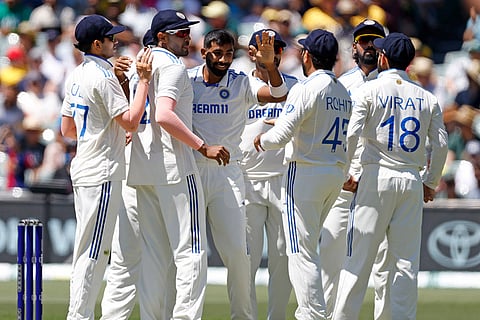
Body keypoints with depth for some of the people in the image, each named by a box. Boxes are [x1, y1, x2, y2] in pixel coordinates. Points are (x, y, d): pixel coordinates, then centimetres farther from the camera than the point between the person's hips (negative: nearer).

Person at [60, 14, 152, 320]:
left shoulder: (76, 76, 13)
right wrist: (144, 80, -16)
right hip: (102, 173, -10)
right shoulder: (104, 77, -16)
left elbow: (67, 129, 19)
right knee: (93, 252, -7)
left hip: (83, 169, 10)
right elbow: (131, 121, -20)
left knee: (87, 249, 13)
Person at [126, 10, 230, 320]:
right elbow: (164, 116, -25)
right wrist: (203, 147, -24)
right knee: (191, 250, -8)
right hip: (174, 167, -9)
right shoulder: (173, 67, -11)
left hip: (142, 171, 9)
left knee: (154, 253, 12)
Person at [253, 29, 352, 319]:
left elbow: (283, 134, -17)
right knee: (308, 249, 17)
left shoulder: (307, 88, -12)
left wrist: (262, 140, 2)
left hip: (305, 173, -8)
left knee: (302, 251, -6)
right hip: (337, 174, 8)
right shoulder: (344, 93, 13)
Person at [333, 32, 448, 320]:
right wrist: (431, 183, 17)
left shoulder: (368, 91, -2)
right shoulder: (427, 99, 8)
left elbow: (351, 135, -10)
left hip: (377, 178, -3)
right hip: (412, 182, 3)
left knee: (359, 256, -3)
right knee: (407, 261, 4)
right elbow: (440, 144, 6)